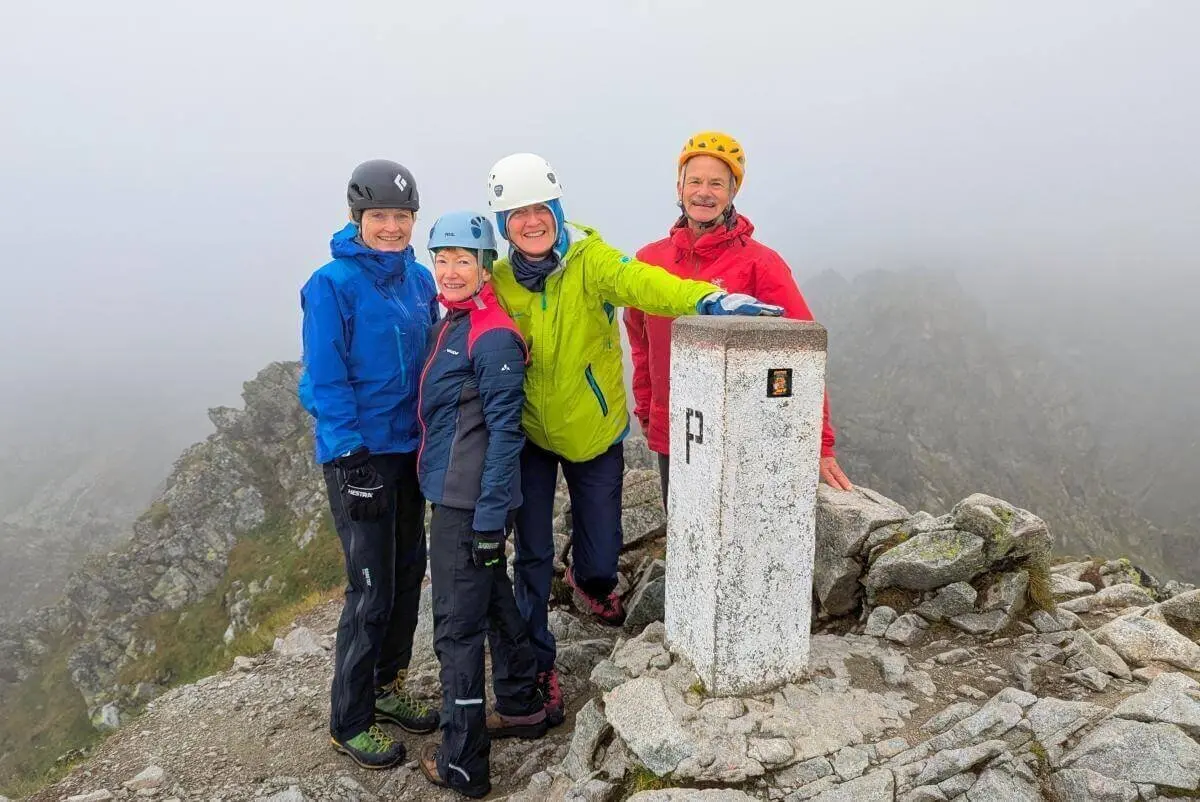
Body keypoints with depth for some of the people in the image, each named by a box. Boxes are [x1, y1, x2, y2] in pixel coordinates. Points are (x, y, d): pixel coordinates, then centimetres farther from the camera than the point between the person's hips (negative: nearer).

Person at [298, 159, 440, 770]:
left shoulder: (419, 280, 6)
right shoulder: (332, 285, -12)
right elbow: (325, 381, -14)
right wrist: (353, 459, -17)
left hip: (409, 446, 7)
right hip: (359, 454, -7)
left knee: (409, 571, 15)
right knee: (372, 589, -1)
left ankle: (389, 685, 35)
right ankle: (348, 722, 17)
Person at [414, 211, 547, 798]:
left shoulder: (493, 336, -16)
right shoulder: (450, 324, 12)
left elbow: (504, 433, -18)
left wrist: (488, 519, -19)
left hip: (471, 504, -9)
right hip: (456, 496, 9)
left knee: (457, 628, 0)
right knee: (494, 602, 20)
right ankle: (522, 709, 38)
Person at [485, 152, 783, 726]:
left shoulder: (589, 259, -17)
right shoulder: (496, 281, -9)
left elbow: (639, 281, -36)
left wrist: (706, 298, -54)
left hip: (595, 431, 0)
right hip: (528, 436, 1)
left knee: (602, 548, 11)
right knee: (533, 557, 5)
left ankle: (590, 581, 51)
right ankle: (537, 664, 27)